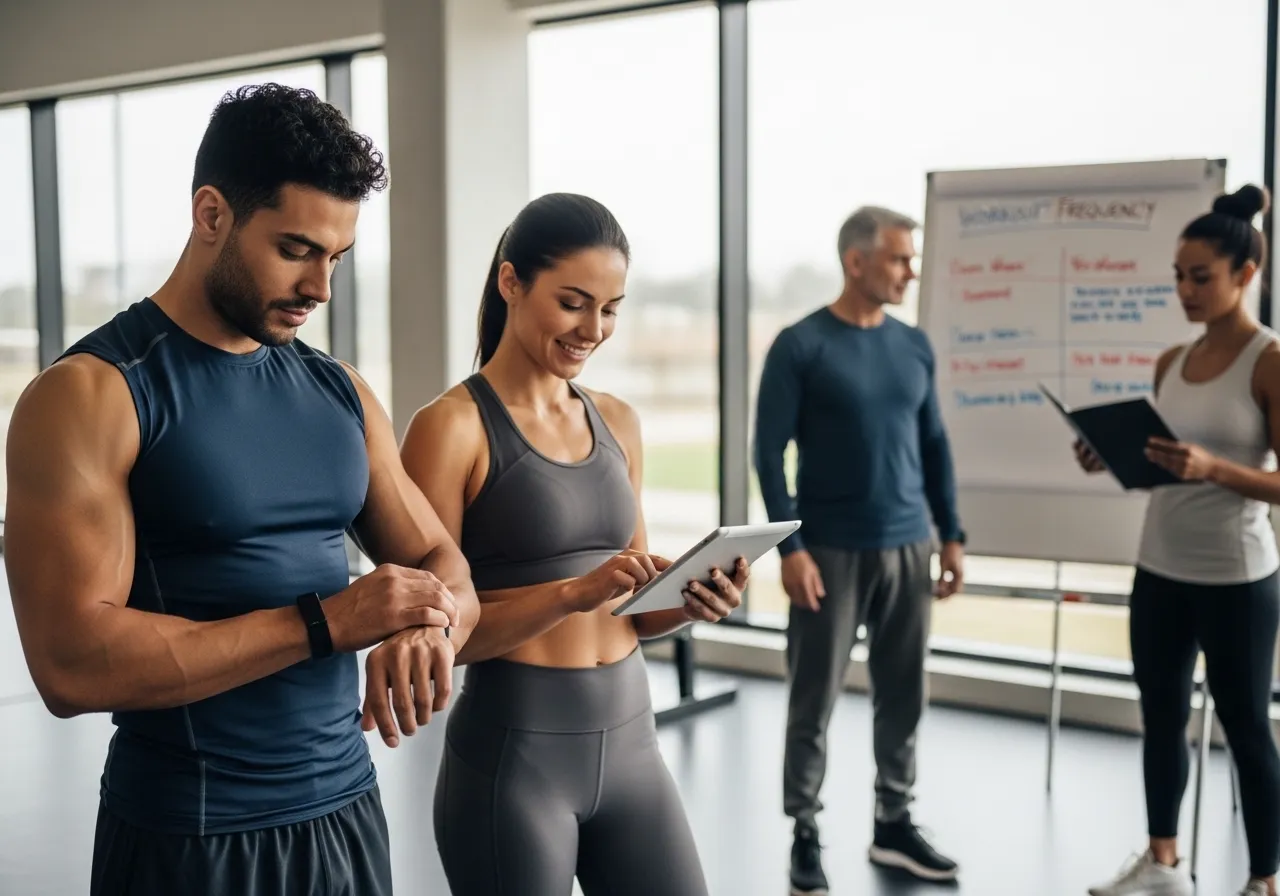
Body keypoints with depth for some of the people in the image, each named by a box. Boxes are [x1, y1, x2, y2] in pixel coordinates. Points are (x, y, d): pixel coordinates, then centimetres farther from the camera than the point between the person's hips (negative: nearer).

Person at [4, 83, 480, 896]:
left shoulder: (340, 392, 6)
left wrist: (425, 628, -15)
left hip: (349, 809, 6)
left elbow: (443, 566, 9)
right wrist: (328, 621, -21)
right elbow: (71, 663, -20)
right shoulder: (90, 393, -12)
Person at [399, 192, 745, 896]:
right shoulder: (452, 426, -10)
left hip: (630, 742, 6)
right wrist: (572, 593, -25)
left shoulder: (617, 423, 8)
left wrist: (690, 605, -5)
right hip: (510, 756, -5)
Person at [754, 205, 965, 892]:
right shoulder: (800, 346, -7)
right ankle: (805, 835, 16)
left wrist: (951, 536, 10)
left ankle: (893, 824, 25)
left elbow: (934, 445, 14)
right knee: (814, 699, 3)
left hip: (908, 548, 5)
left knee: (902, 695, 11)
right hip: (831, 551, -5)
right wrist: (790, 547, -14)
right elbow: (770, 452, -8)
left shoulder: (915, 346, 9)